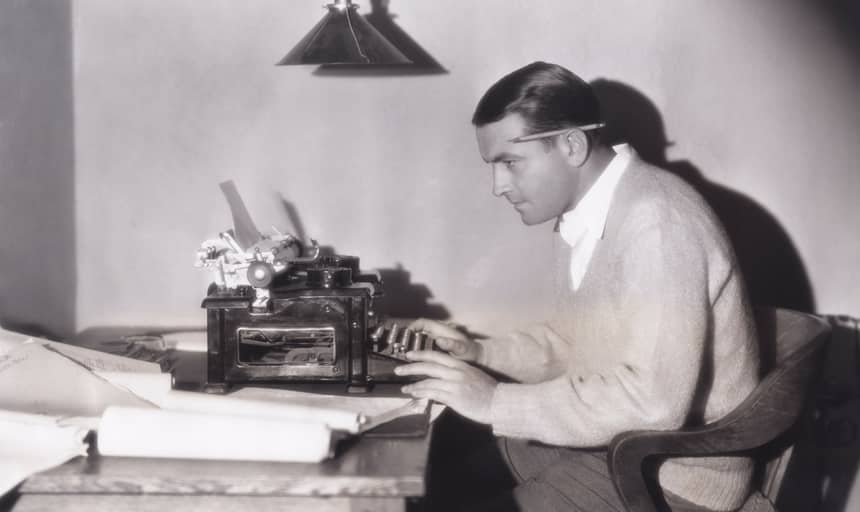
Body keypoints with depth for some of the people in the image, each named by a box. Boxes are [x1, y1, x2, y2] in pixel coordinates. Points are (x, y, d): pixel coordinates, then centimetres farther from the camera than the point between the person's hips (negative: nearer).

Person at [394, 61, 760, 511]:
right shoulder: (579, 215, 5)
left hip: (673, 474, -8)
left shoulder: (657, 221, -25)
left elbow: (652, 400, -31)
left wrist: (496, 401, -26)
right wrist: (478, 354, 1)